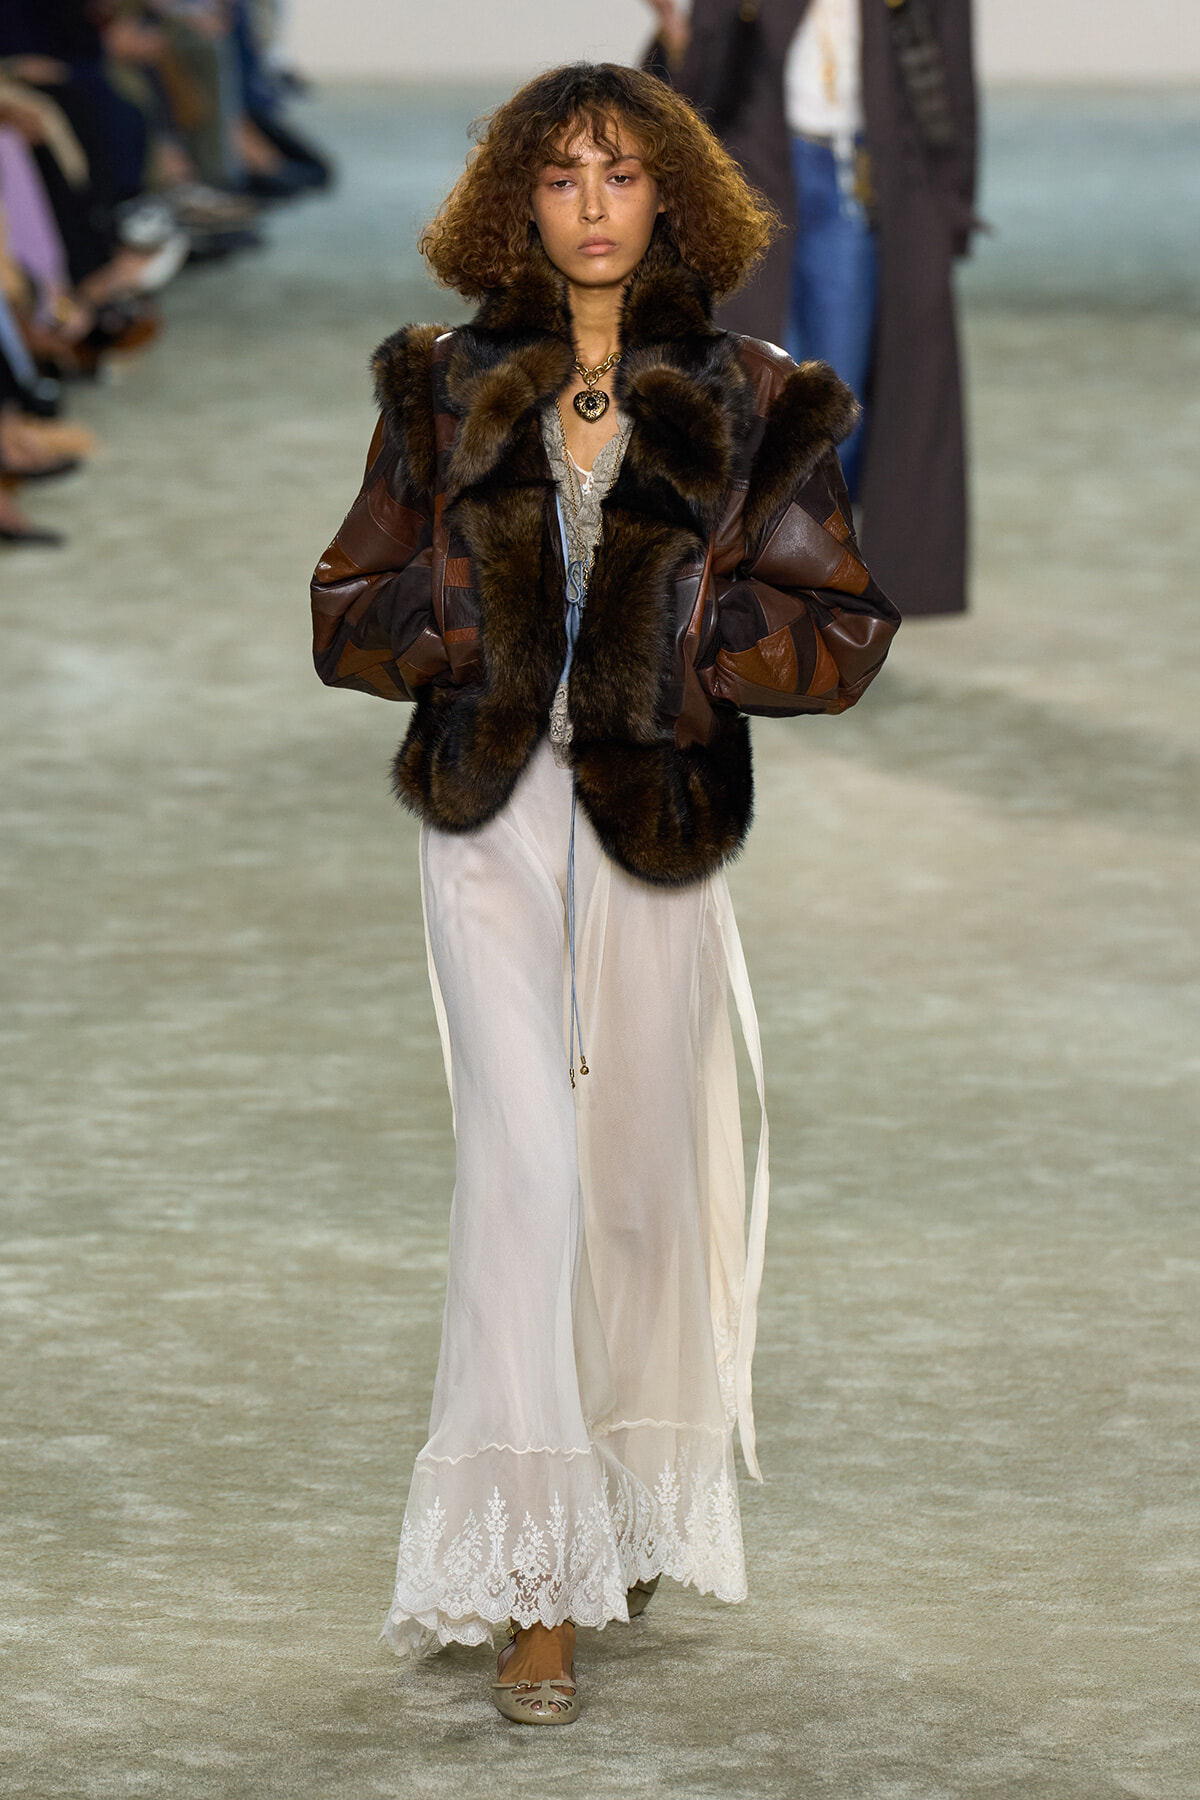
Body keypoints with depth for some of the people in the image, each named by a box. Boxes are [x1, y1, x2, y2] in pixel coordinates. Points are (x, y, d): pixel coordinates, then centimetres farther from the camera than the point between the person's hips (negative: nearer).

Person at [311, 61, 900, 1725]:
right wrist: (478, 612, -11)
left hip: (660, 822, 1)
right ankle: (533, 1589, -11)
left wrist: (676, 626, -13)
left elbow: (844, 632, 0)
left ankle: (636, 1515, 32)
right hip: (491, 818, 0)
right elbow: (348, 614, 7)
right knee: (521, 1164, -12)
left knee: (643, 1178, 9)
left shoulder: (749, 405, 3)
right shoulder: (444, 388, 7)